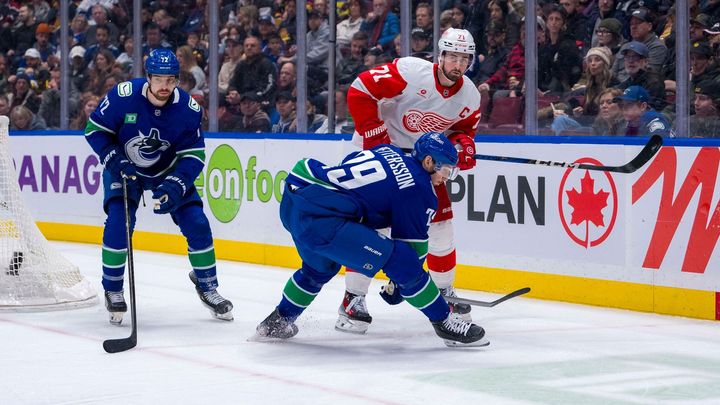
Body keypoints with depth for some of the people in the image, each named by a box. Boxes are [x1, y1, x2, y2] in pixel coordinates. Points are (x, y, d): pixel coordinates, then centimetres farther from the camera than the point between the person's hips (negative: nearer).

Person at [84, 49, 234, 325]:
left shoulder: (188, 108, -22)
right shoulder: (123, 96, -27)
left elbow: (194, 156, -17)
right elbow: (95, 129, -13)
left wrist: (174, 187, -31)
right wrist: (116, 161, -25)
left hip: (169, 171, 2)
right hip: (124, 168, -2)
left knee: (197, 224, -6)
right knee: (118, 224, -20)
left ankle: (207, 285, 16)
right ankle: (113, 290, 0)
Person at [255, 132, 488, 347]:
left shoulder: (389, 151, 19)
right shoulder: (418, 188, -1)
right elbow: (413, 242, 4)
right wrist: (400, 285, 18)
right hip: (320, 219, -9)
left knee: (321, 267, 36)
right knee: (401, 259, -7)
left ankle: (276, 323, 47)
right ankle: (444, 323, 0)